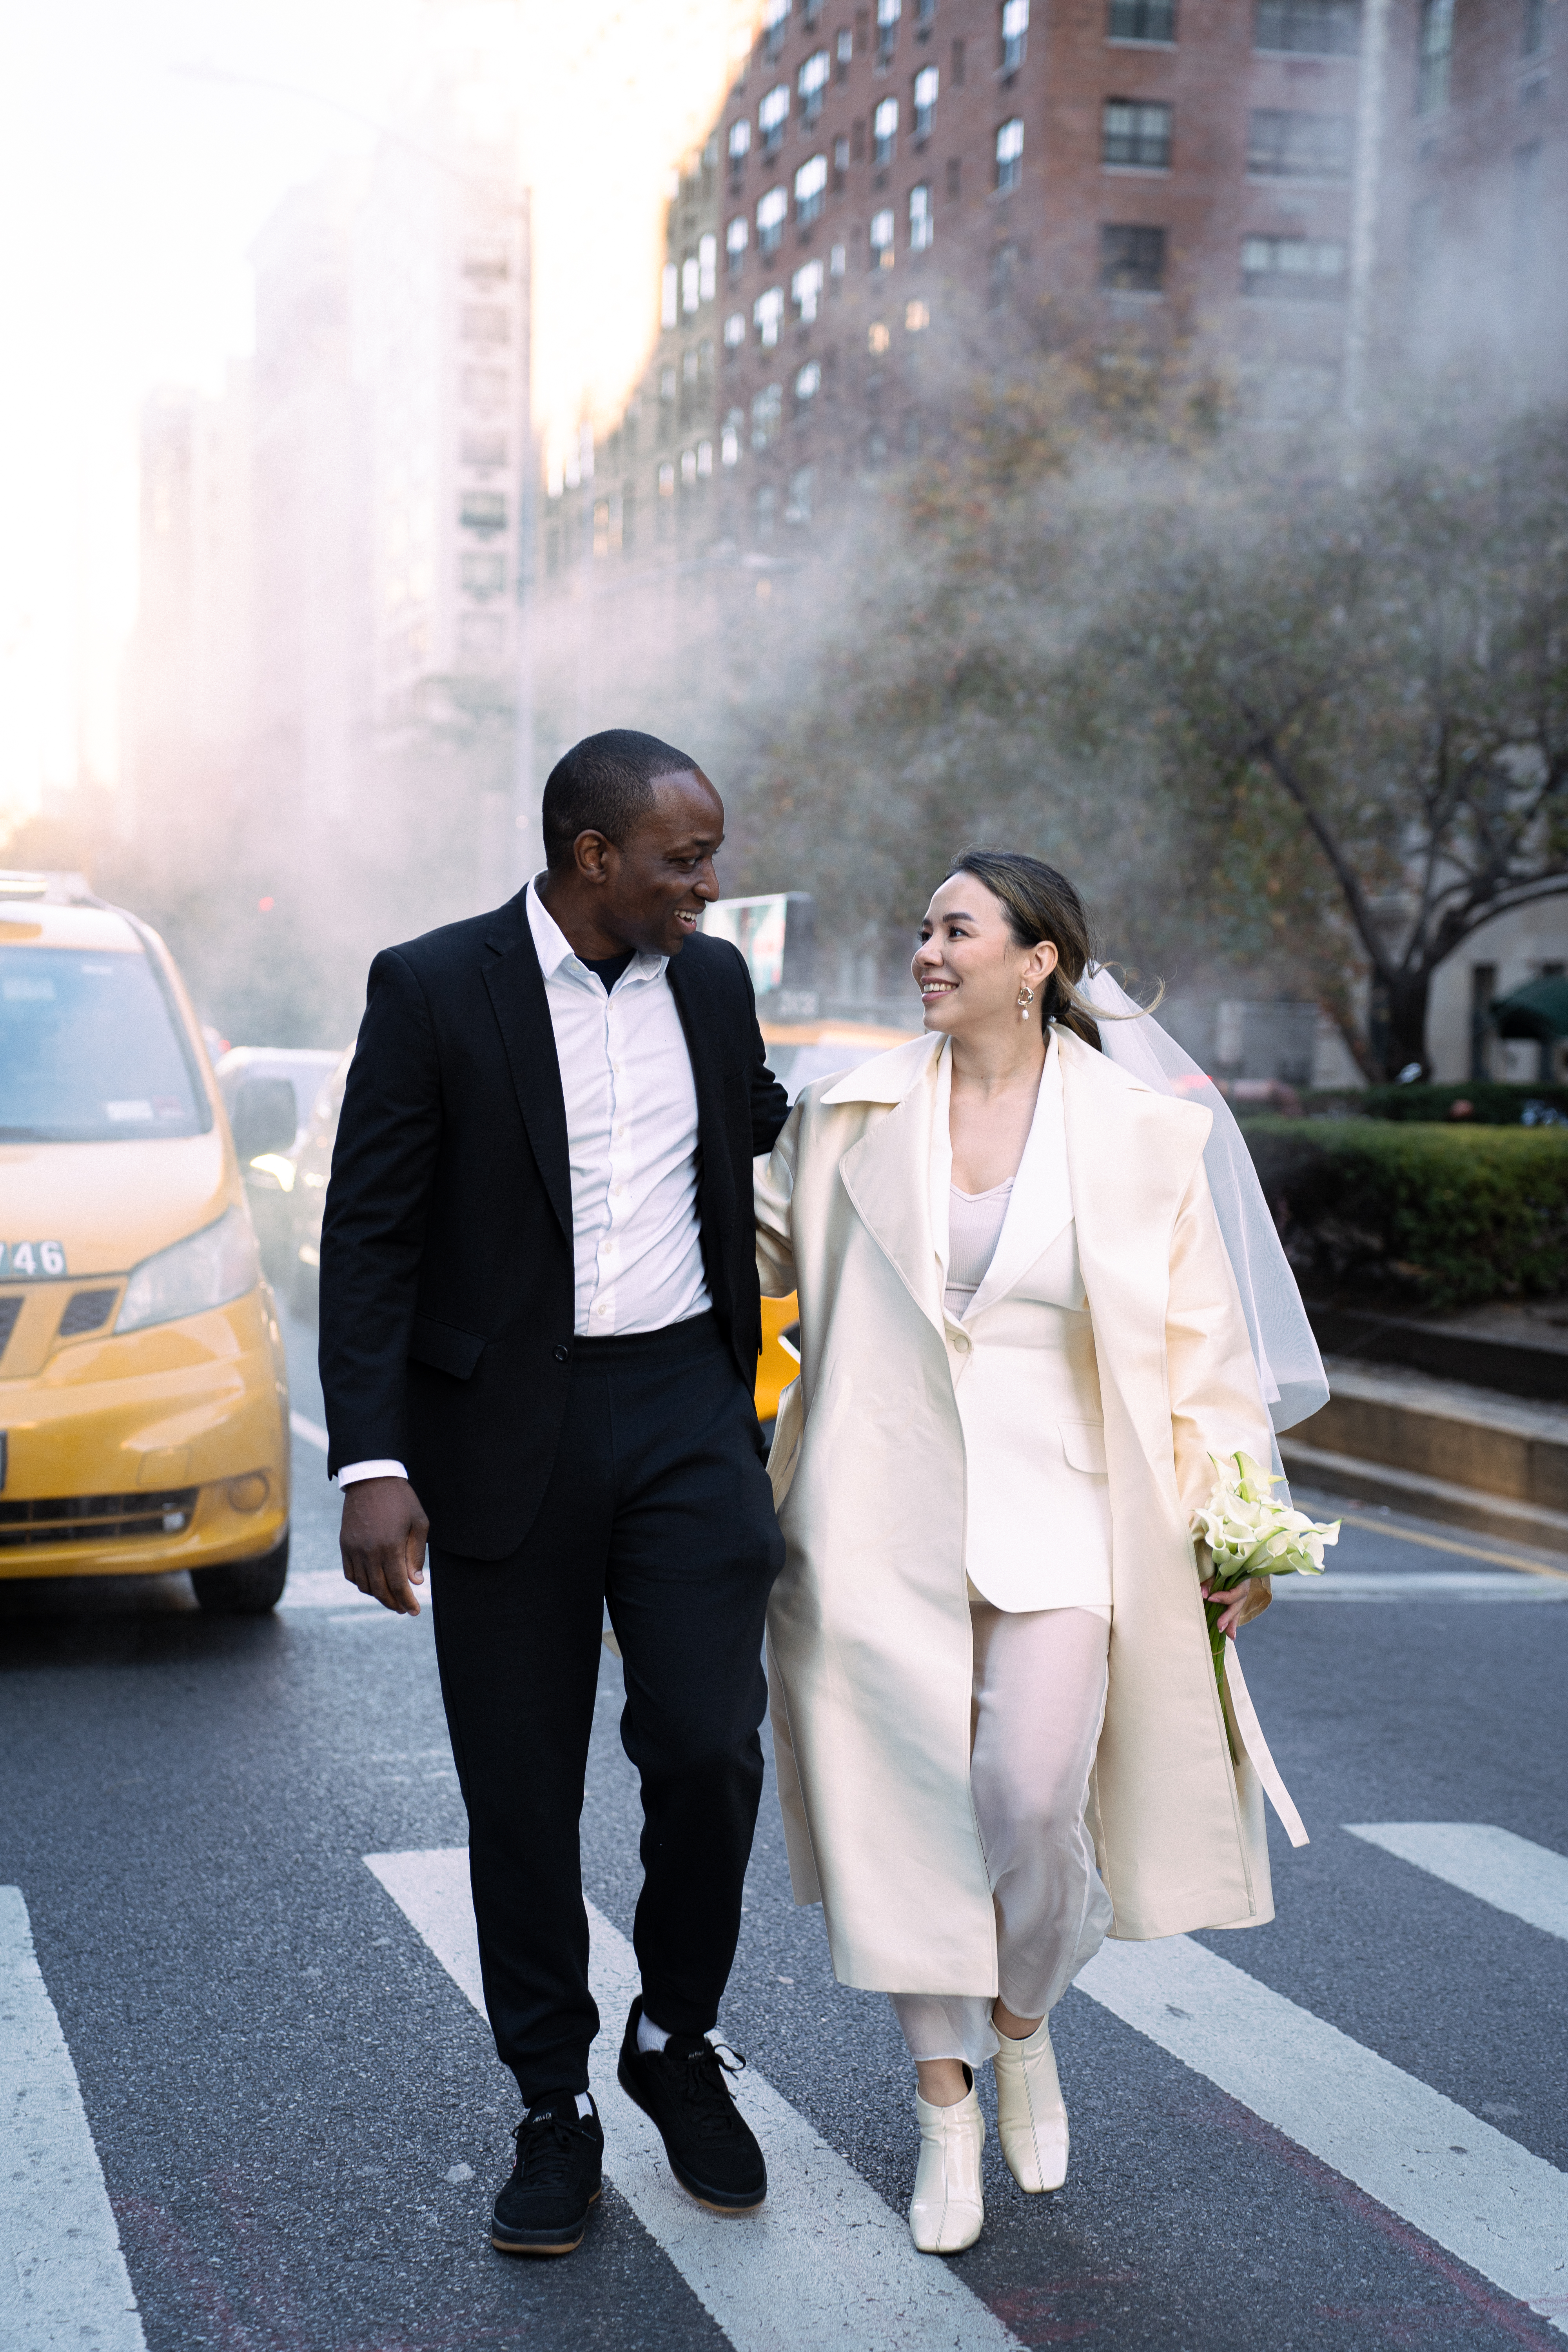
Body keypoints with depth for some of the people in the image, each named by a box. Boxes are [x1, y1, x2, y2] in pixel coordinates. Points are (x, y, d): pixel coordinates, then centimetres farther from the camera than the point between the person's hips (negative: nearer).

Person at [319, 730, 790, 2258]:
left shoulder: (713, 983, 7)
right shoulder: (432, 989, -7)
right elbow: (369, 1235, -9)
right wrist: (371, 1464, -16)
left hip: (682, 1412, 3)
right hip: (504, 1435, -3)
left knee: (709, 1751, -6)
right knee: (522, 1793, 6)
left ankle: (676, 2041, 21)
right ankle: (554, 2112, 22)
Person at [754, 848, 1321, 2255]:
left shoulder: (1135, 1136, -1)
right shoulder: (854, 1118, 3)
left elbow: (1199, 1339, 3)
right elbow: (762, 1247, 20)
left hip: (1053, 1515, -2)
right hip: (881, 1511, 2)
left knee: (1032, 1801, -11)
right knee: (908, 1800, 3)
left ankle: (1023, 2026, 23)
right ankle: (946, 2109, 21)